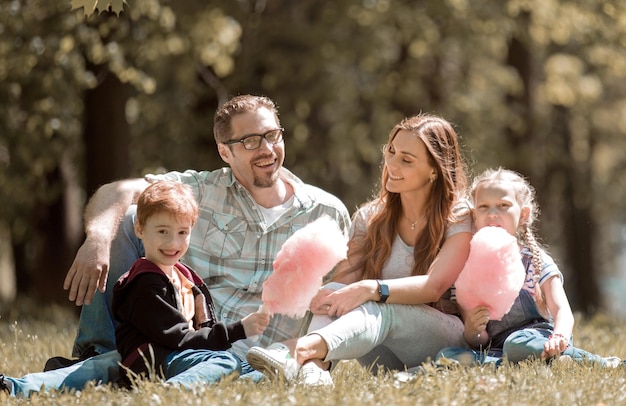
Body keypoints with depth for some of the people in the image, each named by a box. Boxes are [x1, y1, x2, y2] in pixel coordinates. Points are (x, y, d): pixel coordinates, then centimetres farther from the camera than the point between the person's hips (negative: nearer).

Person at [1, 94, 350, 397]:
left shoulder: (328, 213, 8)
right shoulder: (203, 192, 6)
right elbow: (117, 193, -9)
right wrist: (98, 239, -32)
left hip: (243, 352, -2)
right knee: (125, 219, -10)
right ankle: (95, 355, -10)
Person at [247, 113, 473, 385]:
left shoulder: (459, 219, -3)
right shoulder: (371, 218, 11)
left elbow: (434, 286, -18)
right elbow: (345, 279, -1)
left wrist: (372, 289, -35)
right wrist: (328, 296, -27)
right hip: (384, 357, 4)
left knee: (380, 311, -35)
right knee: (334, 291, -24)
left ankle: (308, 349, -65)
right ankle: (312, 367, -55)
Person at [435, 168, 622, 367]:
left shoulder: (537, 261, 5)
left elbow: (562, 310, -7)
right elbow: (478, 342, 8)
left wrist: (559, 338, -31)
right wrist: (472, 330, -19)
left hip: (537, 337, -3)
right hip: (495, 348, 3)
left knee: (518, 344, -39)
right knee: (446, 356, -27)